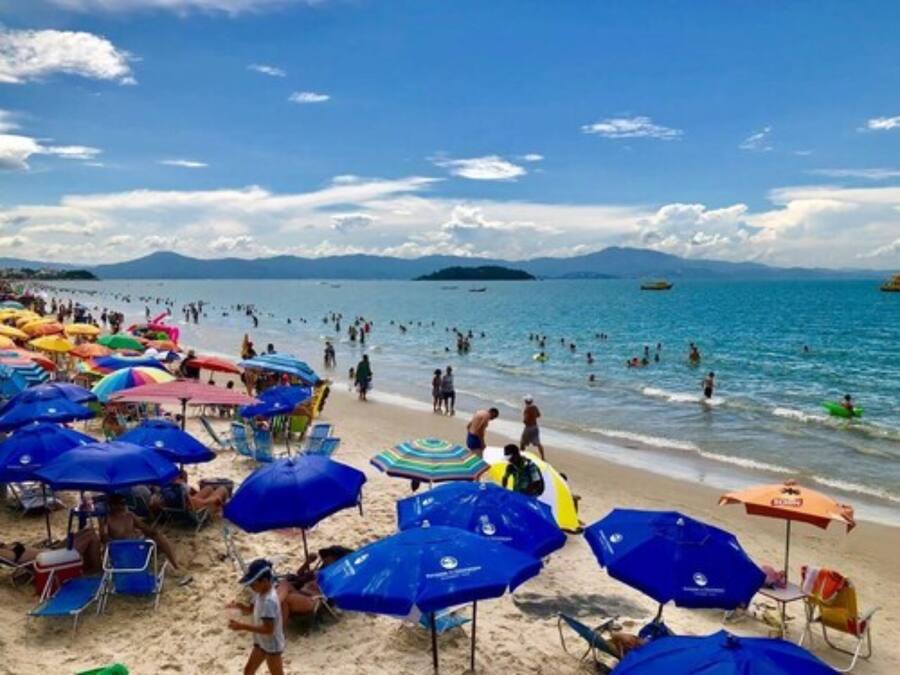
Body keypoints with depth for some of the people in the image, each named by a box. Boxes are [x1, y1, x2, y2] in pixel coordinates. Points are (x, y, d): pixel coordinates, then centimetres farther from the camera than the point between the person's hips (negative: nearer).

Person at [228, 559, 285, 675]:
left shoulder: (269, 601, -33)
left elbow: (268, 629, -34)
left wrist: (243, 626, -35)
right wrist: (239, 605, -11)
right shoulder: (260, 593, -4)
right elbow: (251, 609, 11)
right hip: (261, 642, 10)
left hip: (272, 645, -10)